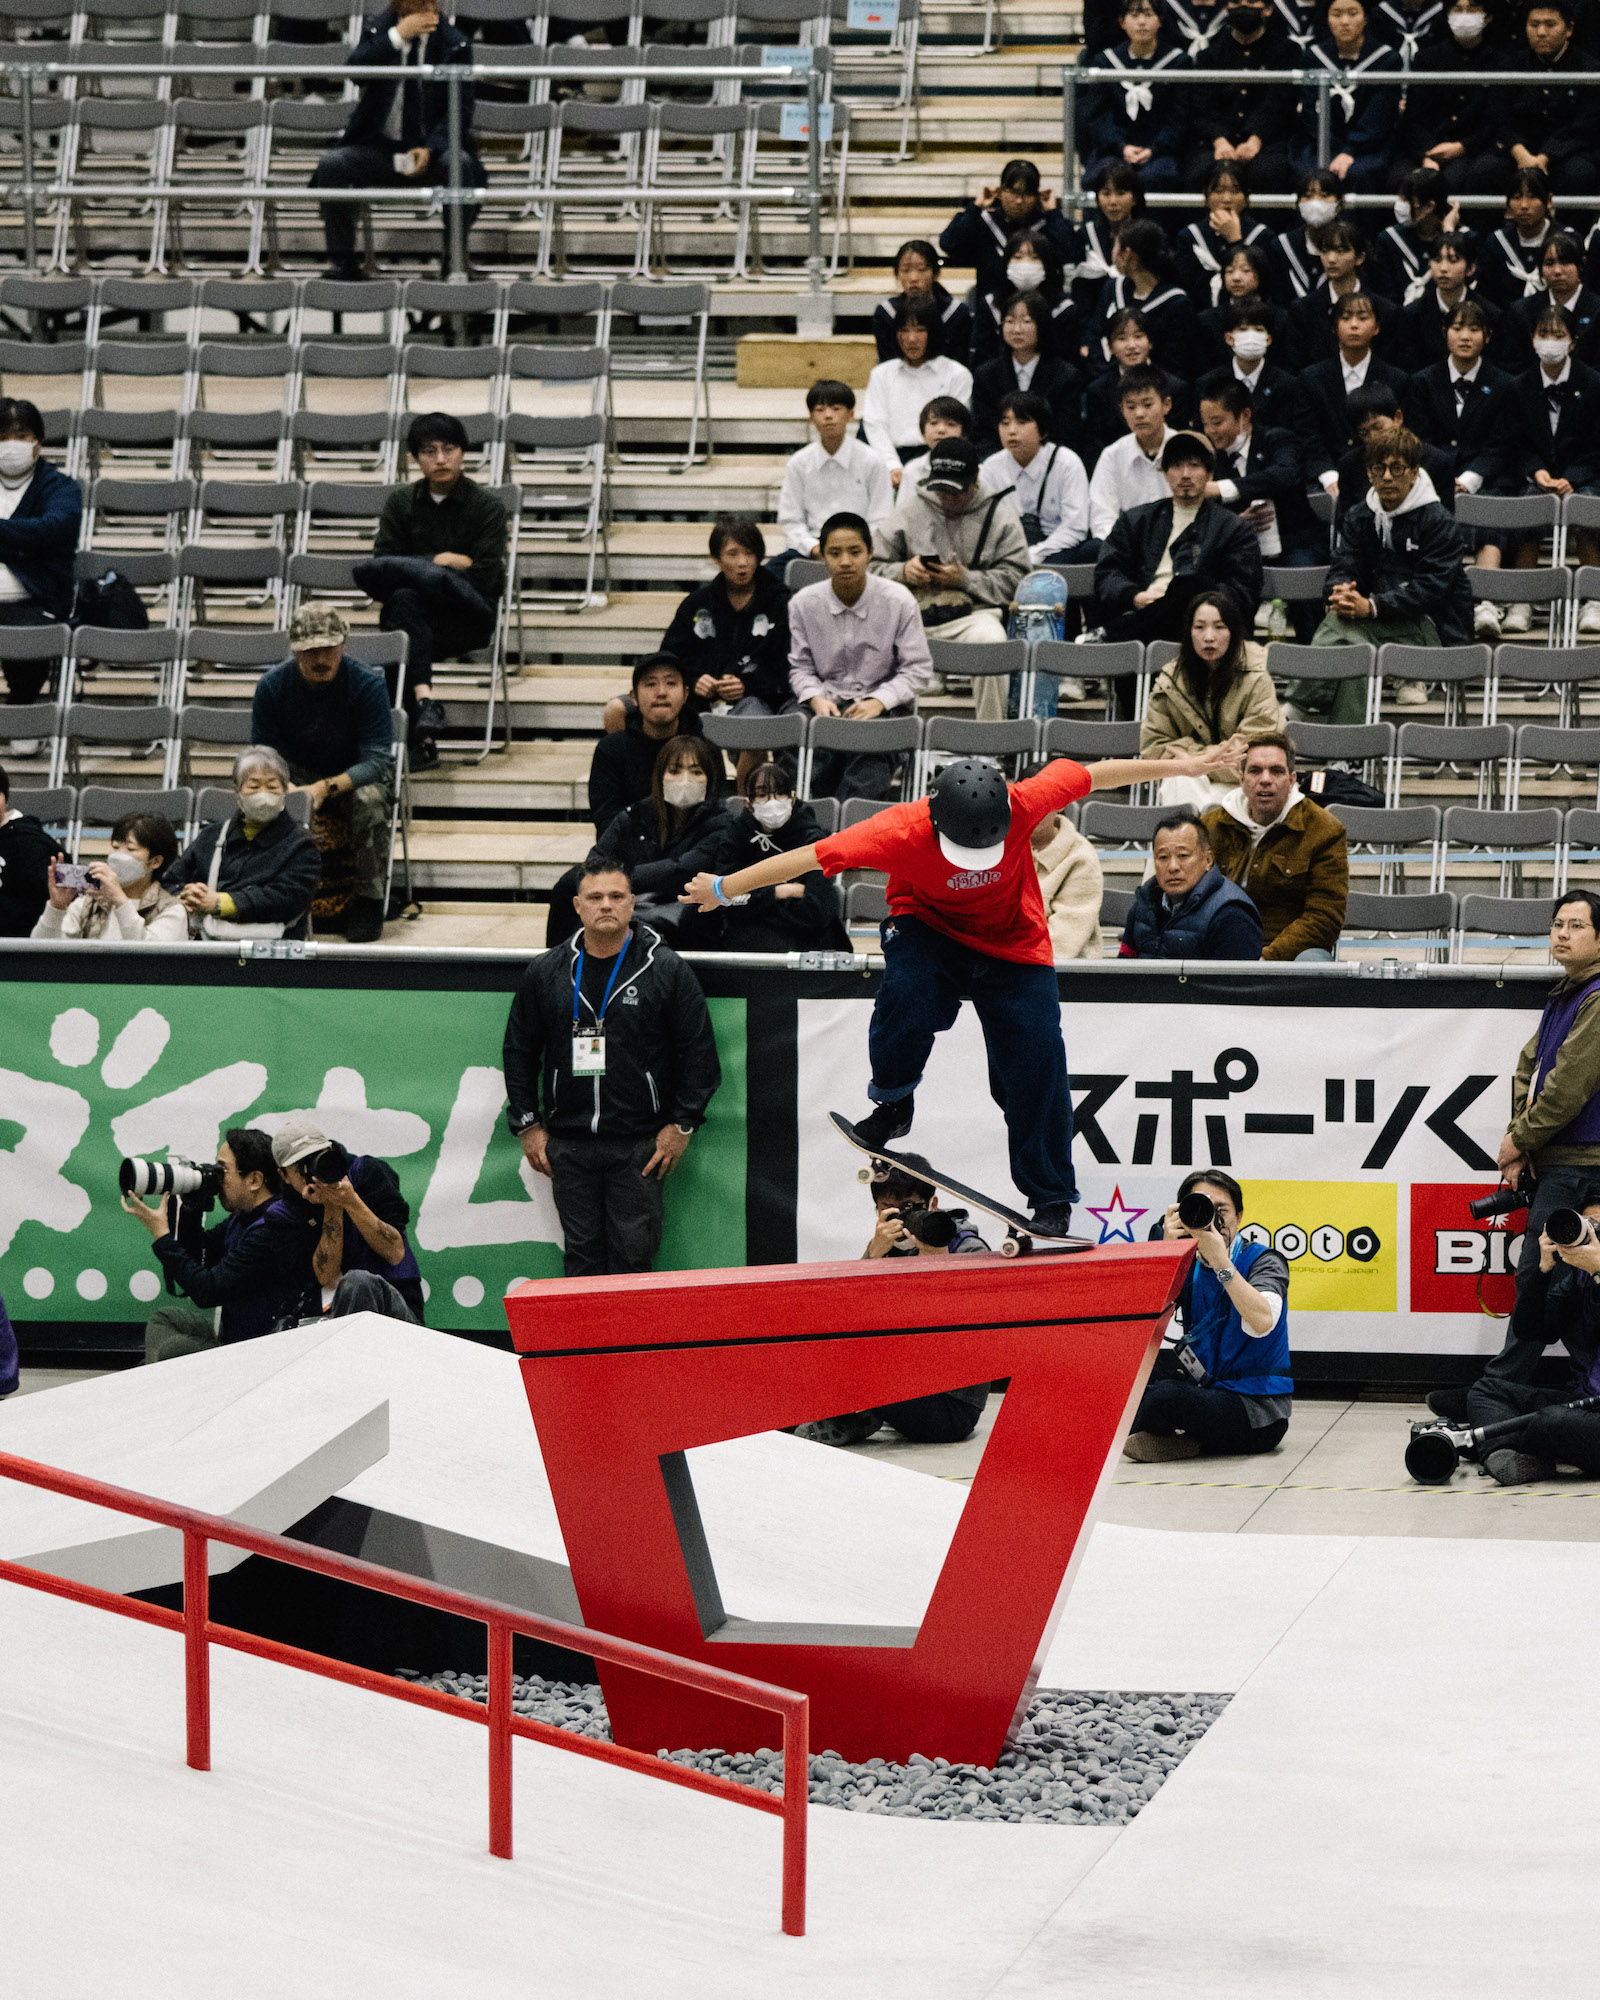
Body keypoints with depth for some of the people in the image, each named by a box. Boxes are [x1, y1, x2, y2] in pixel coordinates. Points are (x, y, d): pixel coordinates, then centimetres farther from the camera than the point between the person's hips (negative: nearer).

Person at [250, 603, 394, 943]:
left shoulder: (368, 683, -18)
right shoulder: (272, 685, -11)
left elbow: (376, 759, -21)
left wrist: (327, 787, -37)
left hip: (355, 776, -1)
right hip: (296, 774, 1)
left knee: (370, 800, -36)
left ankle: (368, 902, -20)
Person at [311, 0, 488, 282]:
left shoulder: (454, 44, 0)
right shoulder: (379, 29, 4)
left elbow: (460, 110, -4)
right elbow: (356, 68, -16)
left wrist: (430, 150, -20)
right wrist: (398, 36, -25)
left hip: (431, 151, -1)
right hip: (378, 149, 1)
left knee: (460, 165, -33)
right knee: (331, 165, -25)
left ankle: (454, 258, -19)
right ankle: (342, 259, -14)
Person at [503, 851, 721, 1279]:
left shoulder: (666, 971, 1)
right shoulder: (545, 973, 8)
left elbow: (699, 1051, 3)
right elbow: (519, 1051, 15)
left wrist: (682, 1126, -2)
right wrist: (527, 1125, 9)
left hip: (639, 1146, -2)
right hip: (567, 1144, 2)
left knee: (633, 1252, -5)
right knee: (582, 1255, 4)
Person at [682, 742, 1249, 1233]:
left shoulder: (1023, 804, -29)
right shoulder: (903, 831, -33)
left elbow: (1091, 775, -13)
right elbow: (810, 857, -26)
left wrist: (1181, 766, -3)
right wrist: (725, 888, -21)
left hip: (1012, 943, 1)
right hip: (929, 928, -1)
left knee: (1036, 1064, -9)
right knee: (908, 992, -33)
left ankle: (1051, 1201, 7)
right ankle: (892, 1105, -3)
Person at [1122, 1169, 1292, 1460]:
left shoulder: (1265, 1261, -7)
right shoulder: (1186, 1265, 7)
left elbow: (1261, 1323, -28)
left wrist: (1221, 1261, -31)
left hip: (1258, 1410, -6)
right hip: (1208, 1389, 6)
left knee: (1168, 1396, -31)